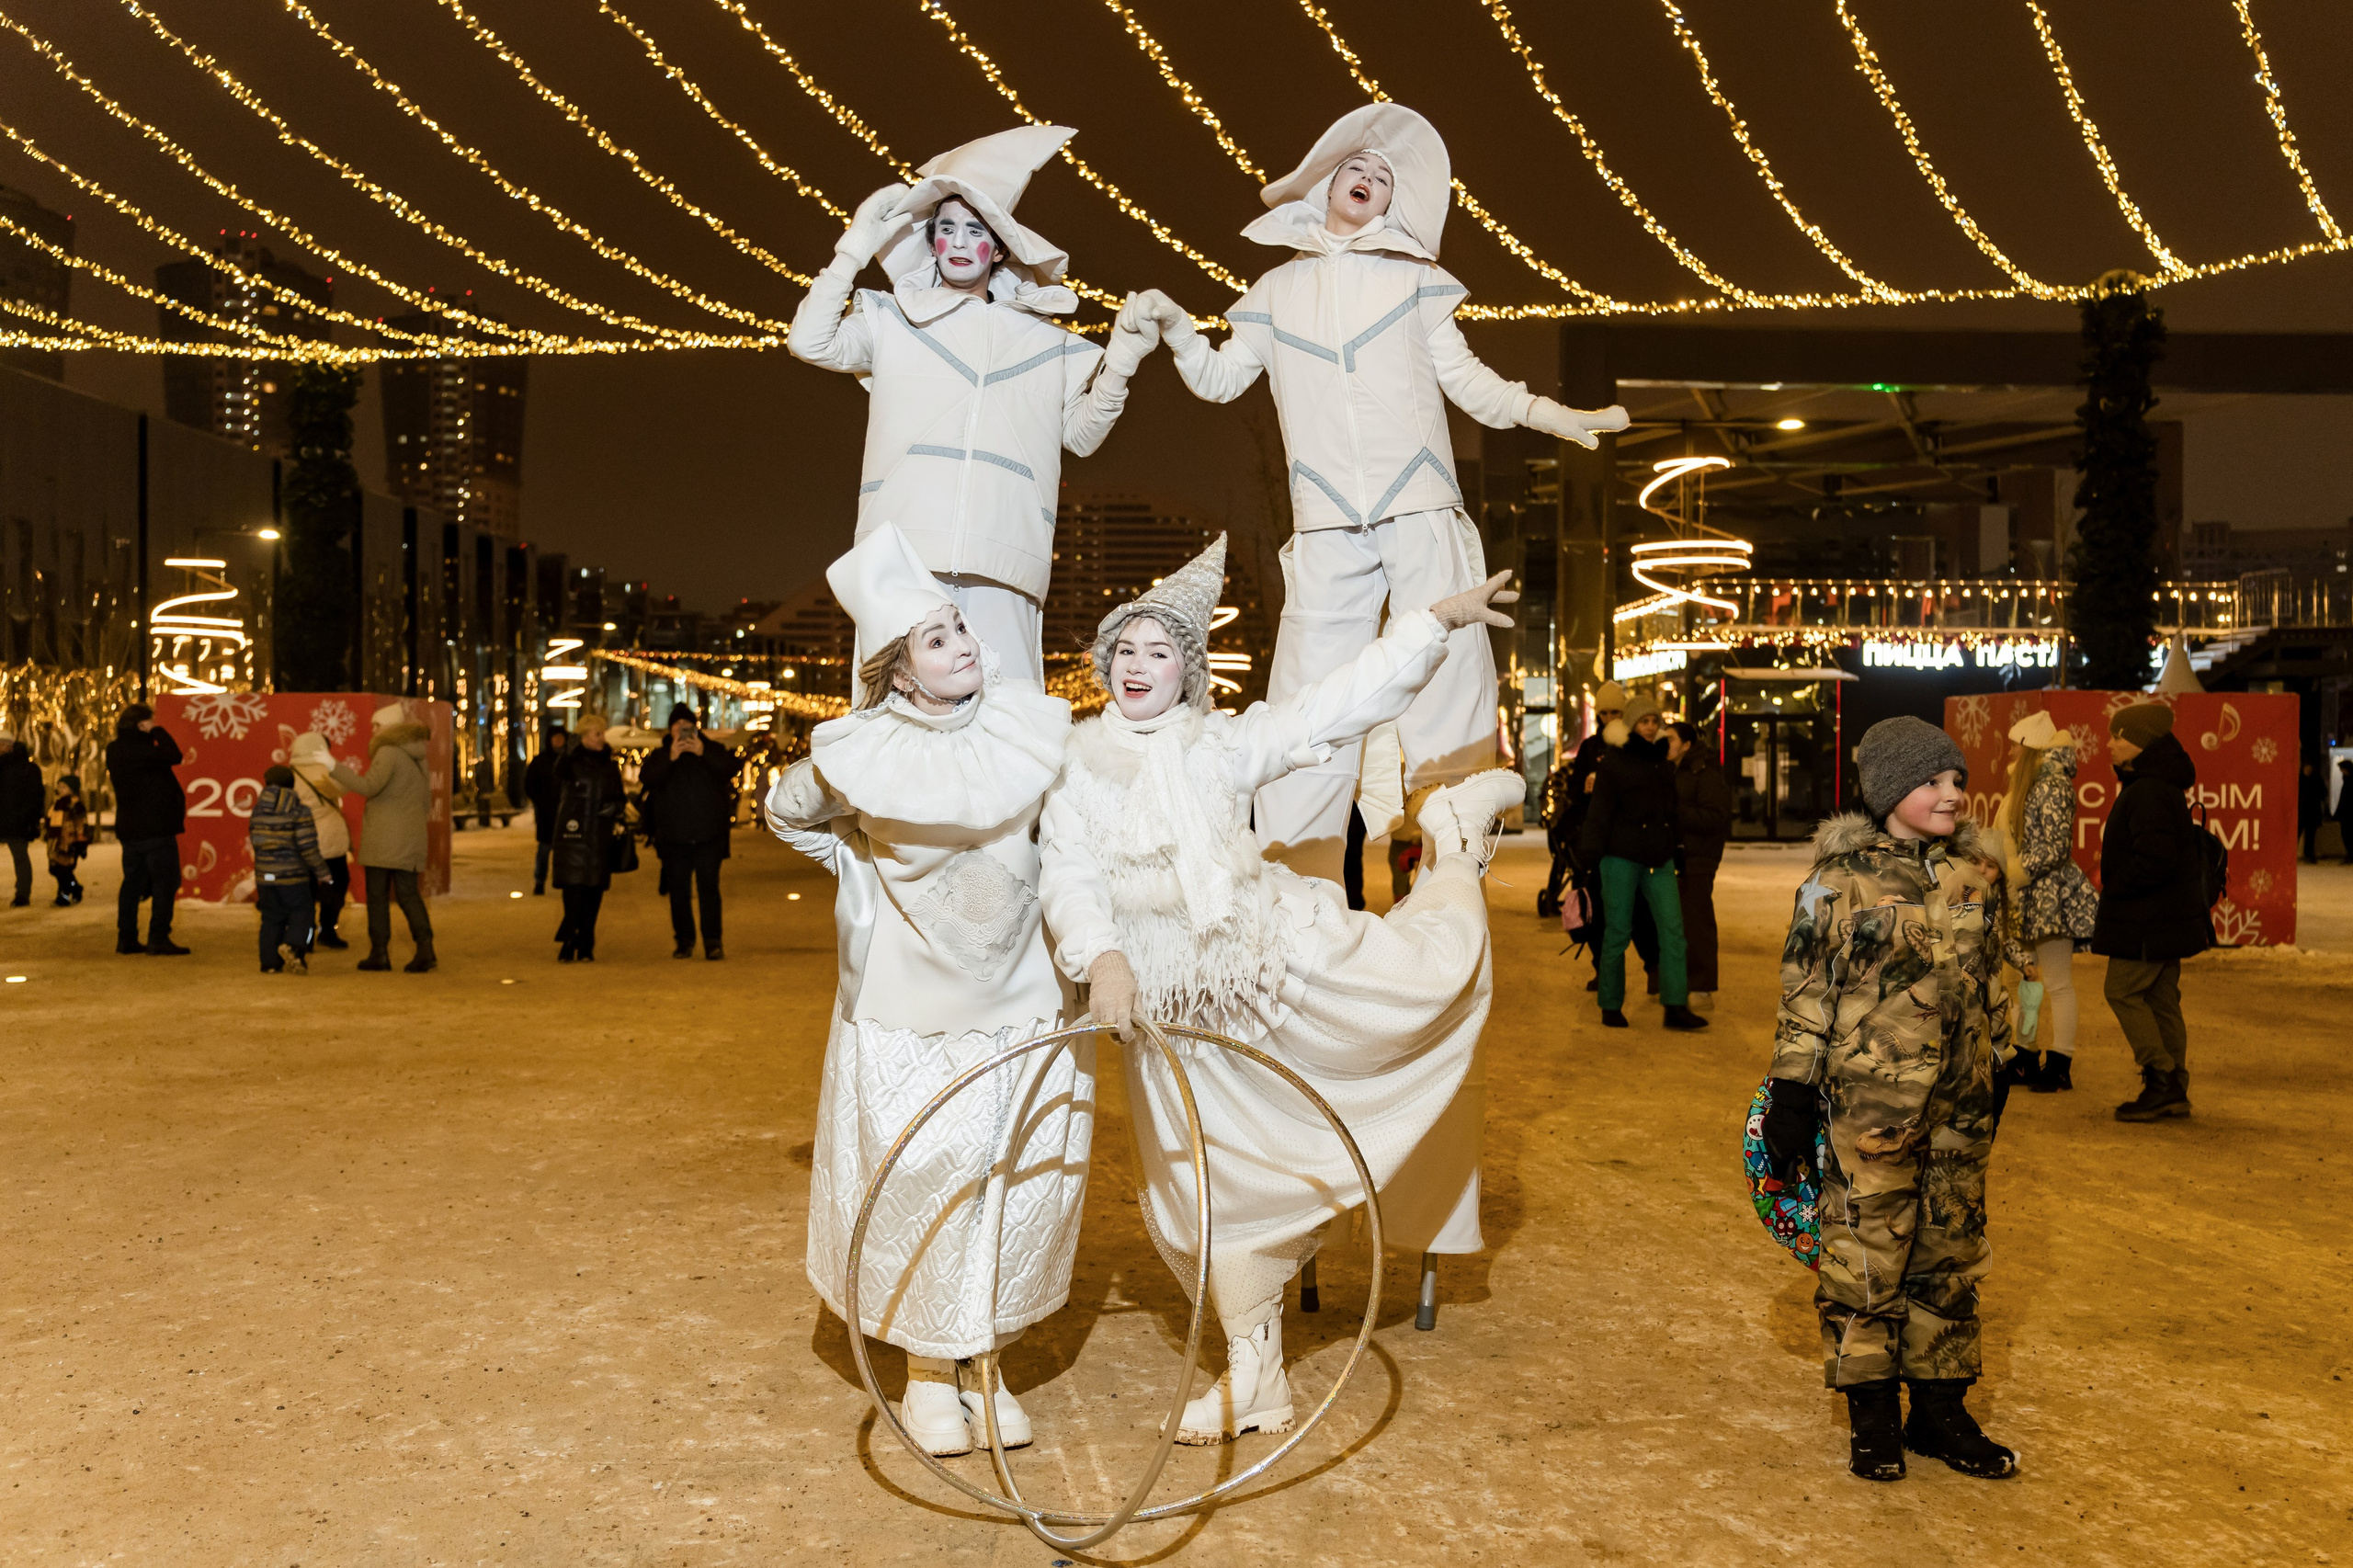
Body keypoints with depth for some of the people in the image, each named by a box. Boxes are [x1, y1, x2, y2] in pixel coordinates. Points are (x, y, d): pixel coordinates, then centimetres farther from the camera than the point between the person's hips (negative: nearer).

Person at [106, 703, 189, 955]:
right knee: (165, 882, -5)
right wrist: (158, 732, -10)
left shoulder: (115, 750, 11)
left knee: (133, 882, 13)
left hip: (129, 828, 9)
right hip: (155, 828, -9)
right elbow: (173, 756, -22)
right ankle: (158, 939, -7)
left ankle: (126, 938, 15)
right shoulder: (139, 748, -17)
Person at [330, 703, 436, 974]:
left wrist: (335, 767, -20)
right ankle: (424, 946, -10)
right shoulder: (418, 756, 15)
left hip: (384, 837, -7)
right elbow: (426, 801, 20)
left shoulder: (388, 752, -10)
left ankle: (379, 953, 5)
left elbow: (369, 786, -22)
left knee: (377, 895, 2)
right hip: (411, 837, 7)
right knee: (408, 893, 5)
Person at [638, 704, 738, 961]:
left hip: (709, 834, -1)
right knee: (679, 889, 4)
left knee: (709, 887, -6)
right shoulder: (660, 755, 8)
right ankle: (684, 941, 13)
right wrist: (670, 758, -21)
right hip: (673, 836, 1)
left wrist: (704, 754, -22)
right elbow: (647, 779, -9)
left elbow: (728, 770, -10)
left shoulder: (713, 750, 8)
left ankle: (713, 941, -6)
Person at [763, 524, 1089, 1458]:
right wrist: (859, 872, 4)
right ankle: (929, 1372, 20)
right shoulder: (857, 754, -13)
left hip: (1024, 997, 2)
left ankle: (987, 1362, 23)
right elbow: (784, 811, 9)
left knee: (1032, 1179, 3)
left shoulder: (1032, 726, -8)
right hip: (909, 1008, -2)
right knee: (924, 1181, -2)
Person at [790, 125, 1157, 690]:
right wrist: (855, 247, 3)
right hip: (904, 556, -1)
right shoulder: (892, 319, 19)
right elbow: (811, 342, 5)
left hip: (998, 565, 1)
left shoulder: (1043, 338, 22)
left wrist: (1119, 361, 6)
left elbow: (1082, 434, 20)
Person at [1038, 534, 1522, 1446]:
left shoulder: (1224, 745, 2)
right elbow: (1070, 879, -11)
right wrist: (1103, 959, -29)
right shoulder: (1076, 767, 1)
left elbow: (1342, 704, 2)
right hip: (1170, 1001, 0)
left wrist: (1436, 620, 1)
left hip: (1279, 953, 0)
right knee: (1206, 1179, 6)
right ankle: (1254, 1372, 25)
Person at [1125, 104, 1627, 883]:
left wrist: (1560, 418, 6)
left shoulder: (1411, 276, 16)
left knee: (1447, 675, -8)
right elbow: (1221, 379, 22)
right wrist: (1175, 324, 5)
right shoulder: (1277, 290, 19)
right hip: (1326, 527, 1)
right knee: (1308, 700, -4)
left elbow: (1468, 379, 15)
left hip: (1422, 512, 0)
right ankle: (1292, 898, 0)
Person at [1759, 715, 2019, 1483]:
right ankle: (1872, 1414, 19)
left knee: (1951, 1256, 14)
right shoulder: (1840, 881, -9)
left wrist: (1998, 1071, 17)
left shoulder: (1976, 874, 6)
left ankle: (1941, 1409, 28)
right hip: (1870, 1103, -5)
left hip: (1961, 1107, 5)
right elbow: (1804, 993, -7)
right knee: (1865, 1256, 4)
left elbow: (1991, 983, 16)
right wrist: (1790, 1096, -8)